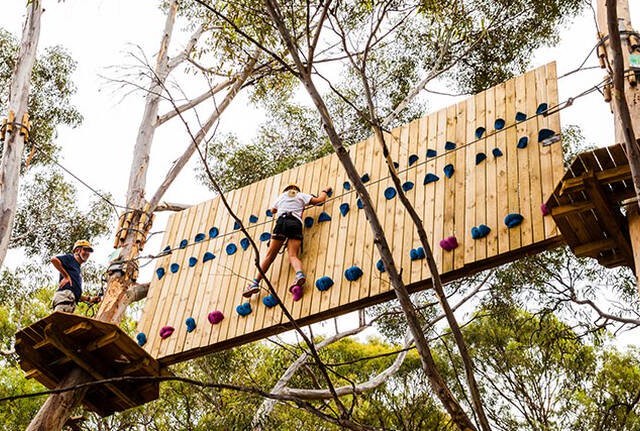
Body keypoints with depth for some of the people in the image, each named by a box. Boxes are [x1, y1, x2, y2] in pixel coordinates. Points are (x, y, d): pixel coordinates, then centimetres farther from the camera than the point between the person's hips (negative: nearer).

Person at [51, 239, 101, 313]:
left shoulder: (78, 269, 36)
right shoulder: (71, 258, 14)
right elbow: (54, 259, -7)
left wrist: (89, 299, 22)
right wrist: (66, 276, -4)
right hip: (65, 294, -8)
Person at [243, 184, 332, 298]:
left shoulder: (281, 196, 30)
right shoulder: (301, 195, 24)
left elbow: (272, 210, 46)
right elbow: (319, 200, 21)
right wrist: (325, 191, 41)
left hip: (282, 221, 0)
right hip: (296, 223, 0)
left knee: (270, 255, -3)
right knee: (293, 255, -13)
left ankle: (255, 283, -14)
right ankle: (299, 273, -46)